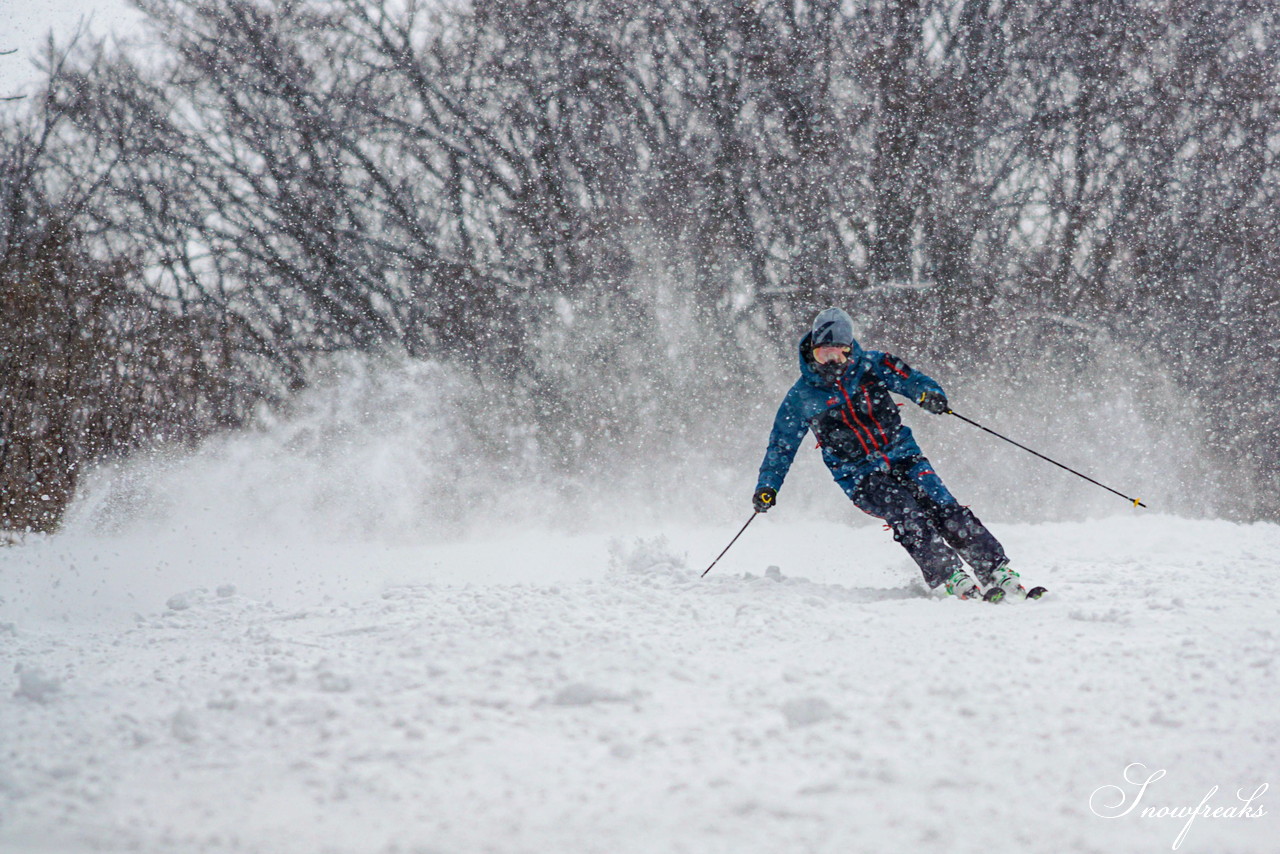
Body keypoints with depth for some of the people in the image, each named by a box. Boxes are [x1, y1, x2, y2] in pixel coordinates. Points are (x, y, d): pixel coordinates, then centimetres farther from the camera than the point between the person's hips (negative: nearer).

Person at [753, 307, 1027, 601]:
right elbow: (782, 445, 12)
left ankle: (998, 573, -13)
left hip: (902, 455, 1)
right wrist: (767, 486, 2)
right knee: (910, 519, -26)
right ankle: (952, 580, -28)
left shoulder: (871, 365, 2)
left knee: (945, 509, -15)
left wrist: (929, 394, -22)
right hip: (860, 476, -1)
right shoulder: (802, 396, 2)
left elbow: (912, 381, 1)